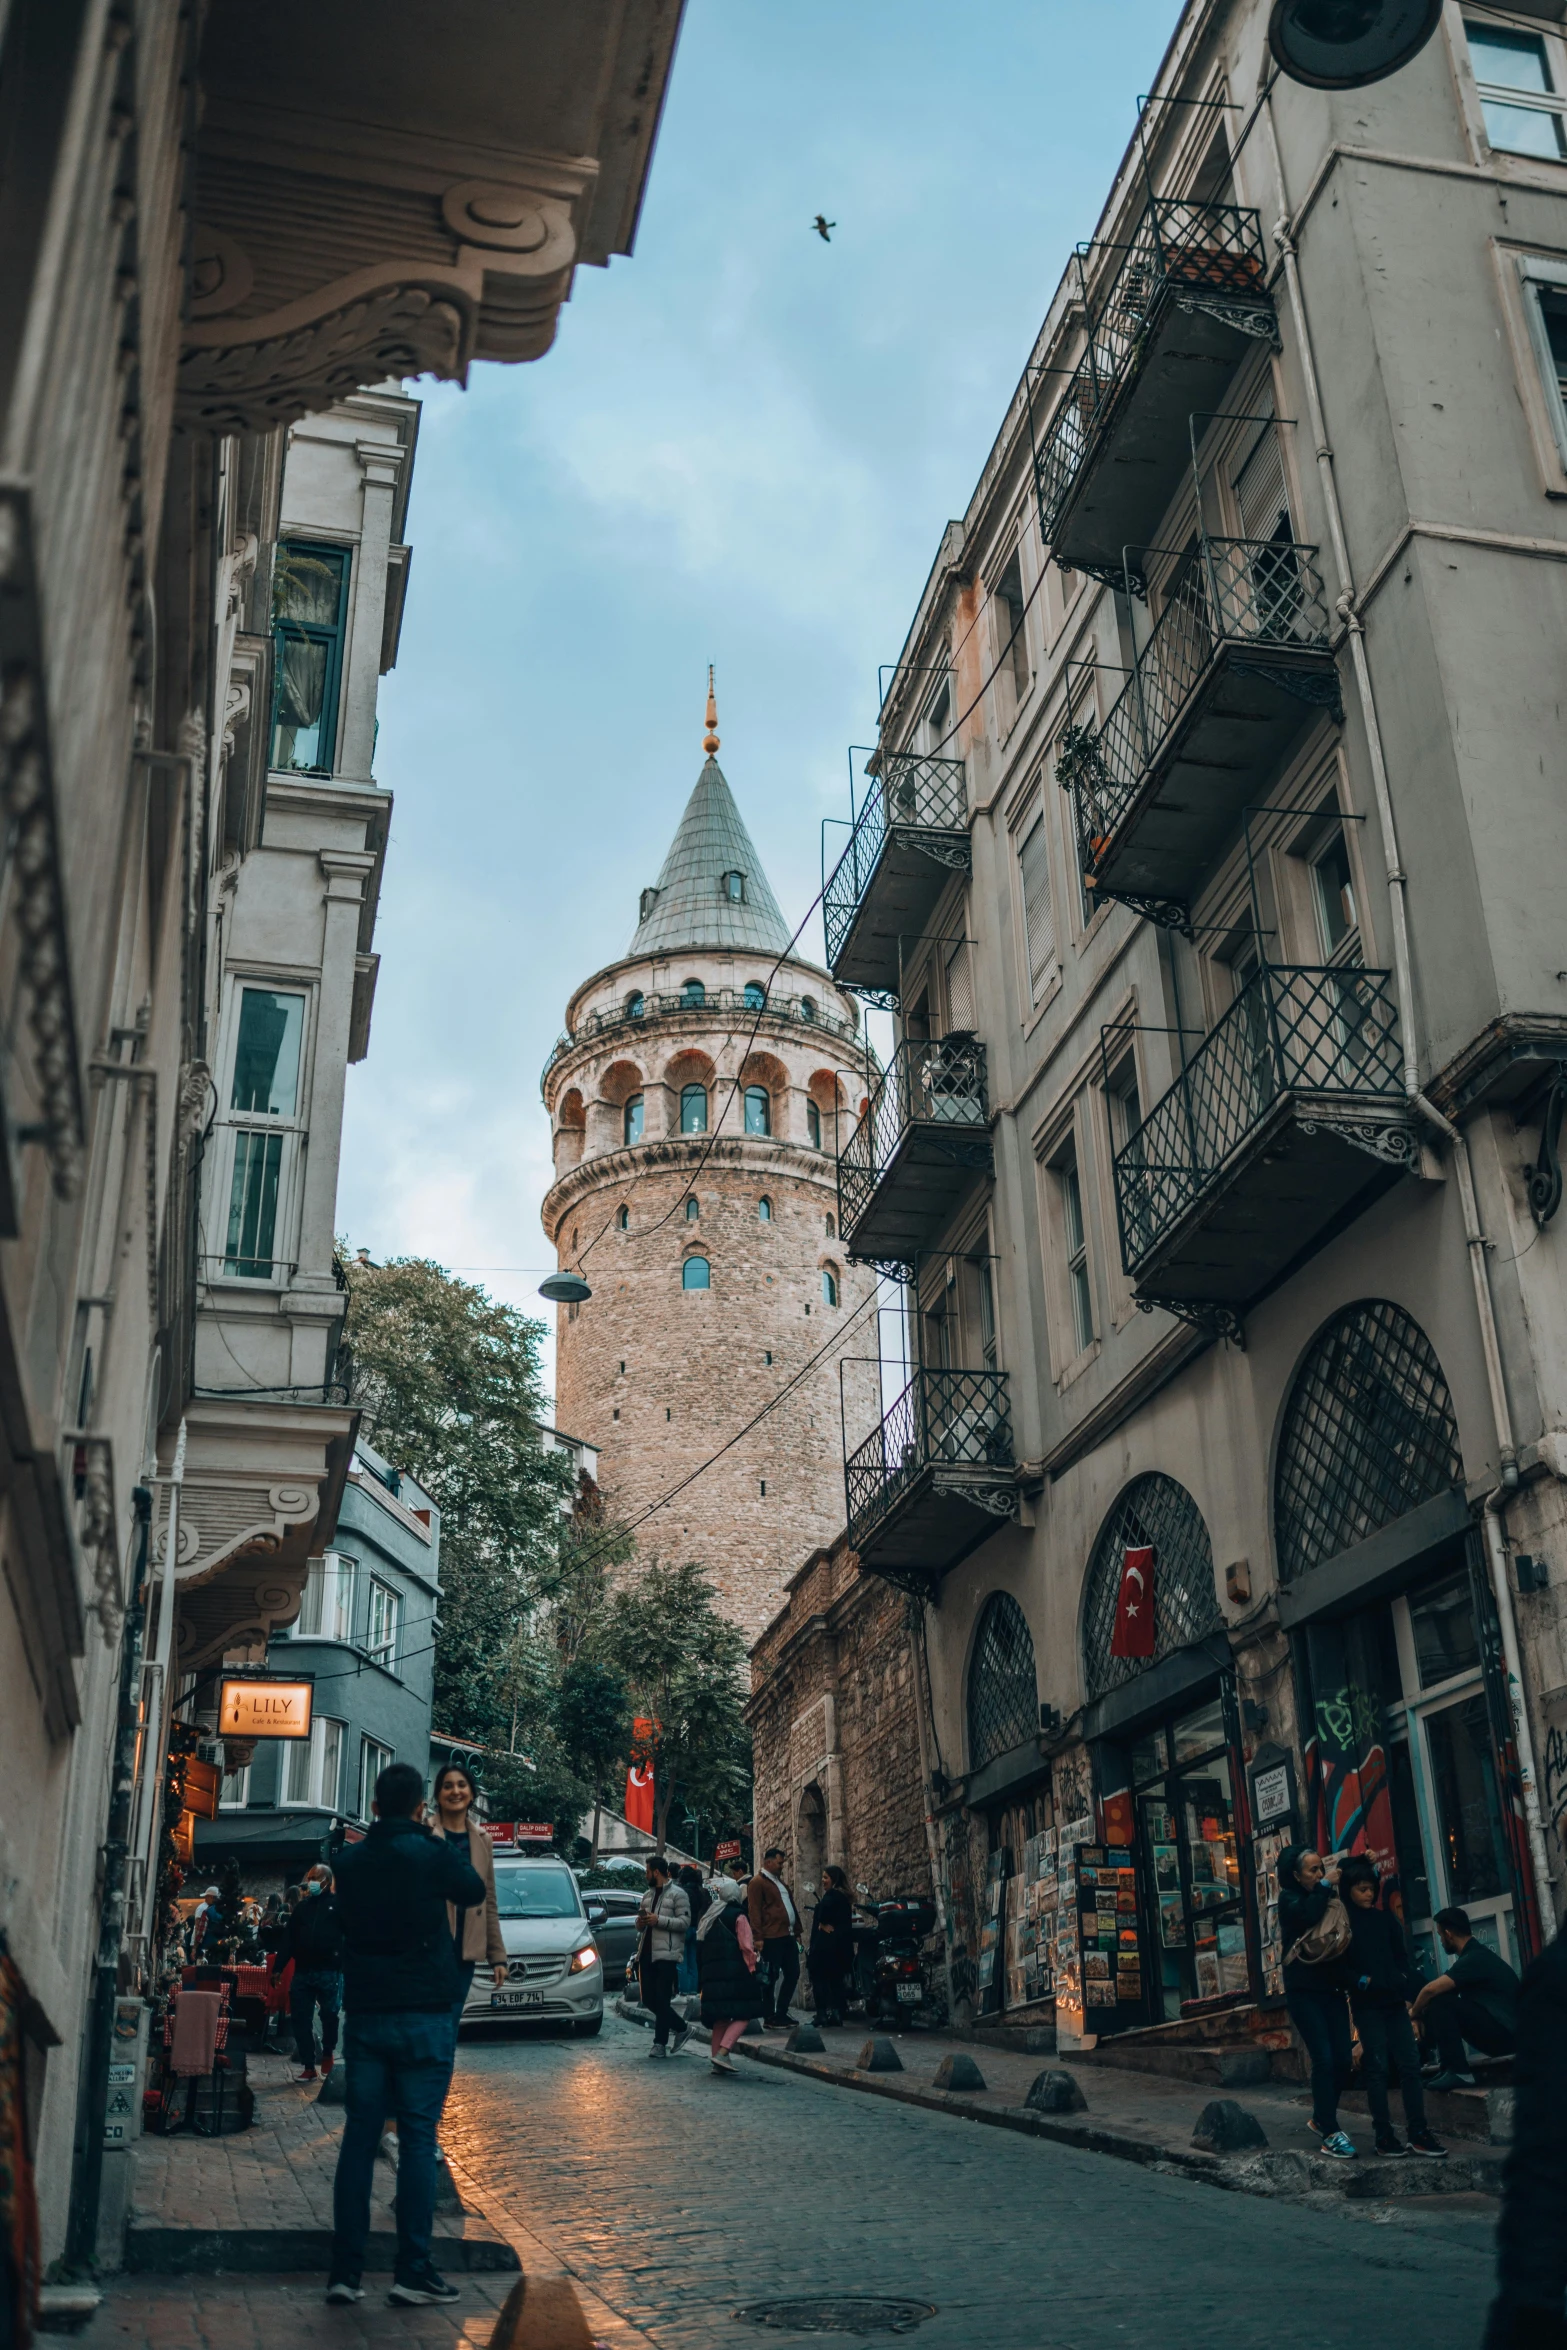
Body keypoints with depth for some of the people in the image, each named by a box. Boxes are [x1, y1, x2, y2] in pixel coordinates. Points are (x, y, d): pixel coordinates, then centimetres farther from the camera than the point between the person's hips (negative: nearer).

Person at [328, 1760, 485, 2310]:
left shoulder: (351, 1860, 3)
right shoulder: (430, 1853, -11)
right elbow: (474, 1892, 6)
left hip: (365, 2015, 4)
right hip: (423, 2017, -4)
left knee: (359, 2137, 7)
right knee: (418, 2138, 0)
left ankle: (346, 2270, 7)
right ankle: (413, 2270, 1)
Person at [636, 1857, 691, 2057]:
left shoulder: (677, 1894, -5)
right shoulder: (647, 1895, 19)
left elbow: (685, 1921, -13)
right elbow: (641, 1923, 27)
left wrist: (659, 1920, -19)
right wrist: (640, 1922, 2)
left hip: (667, 1955, -8)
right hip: (647, 1953, 8)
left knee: (662, 2000, -6)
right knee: (649, 1999, 7)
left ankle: (660, 2043, 1)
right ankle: (681, 2028, 22)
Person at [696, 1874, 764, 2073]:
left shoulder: (708, 1918, 17)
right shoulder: (738, 1916, -4)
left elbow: (701, 1947, 18)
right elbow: (747, 1946, -10)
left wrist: (703, 1975, 21)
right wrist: (752, 1967, -1)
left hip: (711, 1974, 7)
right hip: (735, 1973, -7)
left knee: (720, 2018, 12)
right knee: (743, 2015, -4)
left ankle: (717, 2061, 11)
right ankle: (722, 2052, -17)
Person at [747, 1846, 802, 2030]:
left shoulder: (779, 1881, 21)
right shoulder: (758, 1882, -7)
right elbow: (754, 1911, -13)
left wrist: (797, 1931, 20)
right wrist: (758, 1937, -19)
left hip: (788, 1936, 9)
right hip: (771, 1938, -9)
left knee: (793, 1974, 10)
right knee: (771, 1977, -3)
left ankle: (781, 2013, 21)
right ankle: (769, 2019, 4)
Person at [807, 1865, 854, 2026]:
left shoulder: (831, 1895, -12)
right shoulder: (844, 1896, 16)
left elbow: (825, 1907, -34)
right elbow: (845, 1921, 15)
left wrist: (823, 1924, -18)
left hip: (826, 1944, -9)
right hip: (842, 1944, 9)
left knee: (820, 1978, -5)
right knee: (837, 1979, 10)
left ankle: (823, 2014, -7)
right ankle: (837, 2014, 9)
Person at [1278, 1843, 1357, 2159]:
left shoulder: (1327, 1897, 13)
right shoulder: (1290, 1899, -3)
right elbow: (1308, 1916, -24)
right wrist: (1325, 1885, -13)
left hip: (1331, 1988, 5)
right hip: (1304, 1990, -5)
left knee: (1342, 2060, 2)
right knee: (1324, 2059, -13)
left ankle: (1321, 2118, 23)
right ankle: (1330, 2134, -9)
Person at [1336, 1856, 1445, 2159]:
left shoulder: (1385, 1918, 11)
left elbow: (1401, 1957, 12)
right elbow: (1338, 1965, -2)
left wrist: (1409, 1991, 0)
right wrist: (1359, 1981, -18)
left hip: (1394, 2001, 4)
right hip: (1366, 2004, -4)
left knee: (1410, 2064, 0)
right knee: (1377, 2068, -3)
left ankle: (1418, 2133, 4)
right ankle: (1384, 2135, 2)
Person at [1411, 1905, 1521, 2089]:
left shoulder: (1474, 1959, -18)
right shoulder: (1475, 1954, 13)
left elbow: (1430, 1990, -25)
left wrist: (1416, 2014, -7)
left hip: (1505, 2034, -10)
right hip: (1502, 2032, 10)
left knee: (1439, 2002, -19)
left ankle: (1458, 2072, -15)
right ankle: (1449, 2067, 7)